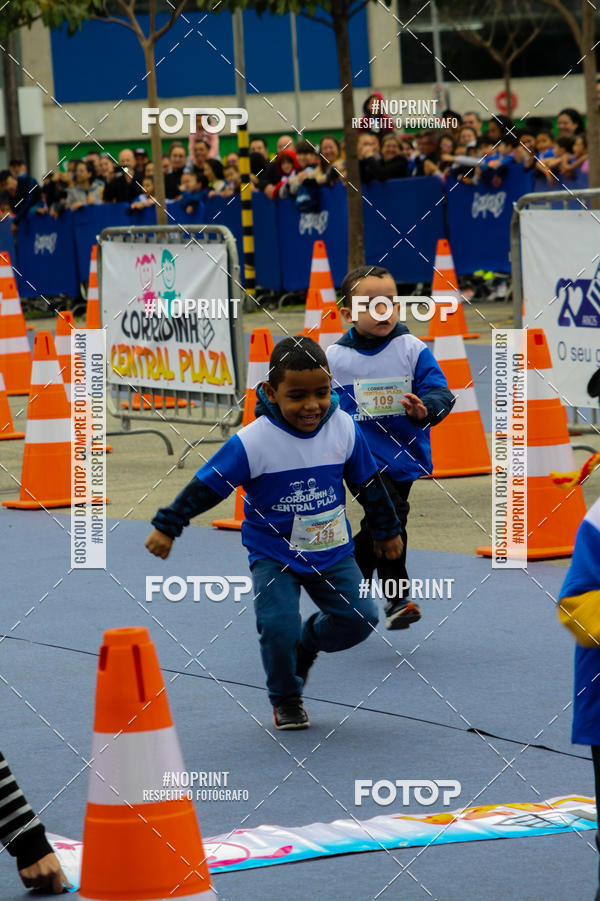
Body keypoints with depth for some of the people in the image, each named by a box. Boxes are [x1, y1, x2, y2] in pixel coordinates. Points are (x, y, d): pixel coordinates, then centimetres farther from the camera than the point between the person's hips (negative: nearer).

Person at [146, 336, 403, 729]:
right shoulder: (253, 442, -21)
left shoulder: (345, 429, -8)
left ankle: (308, 641, 27)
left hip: (332, 551, 3)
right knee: (278, 627, -19)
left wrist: (387, 531, 19)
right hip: (273, 555, -3)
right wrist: (166, 527, -10)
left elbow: (368, 483, 8)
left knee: (360, 618, -7)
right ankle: (286, 700, 10)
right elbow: (206, 486, -13)